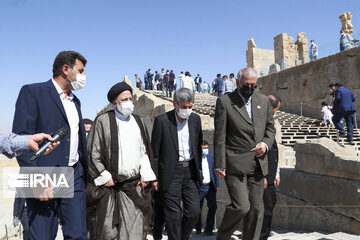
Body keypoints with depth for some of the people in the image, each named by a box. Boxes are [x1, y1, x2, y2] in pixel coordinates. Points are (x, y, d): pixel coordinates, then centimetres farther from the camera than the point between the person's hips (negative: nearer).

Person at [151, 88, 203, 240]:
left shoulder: (195, 119, 5)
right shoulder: (162, 120, -9)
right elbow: (155, 152, -5)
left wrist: (198, 169, 11)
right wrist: (154, 177, -6)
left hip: (190, 171, 4)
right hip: (171, 173, -4)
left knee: (194, 211, 7)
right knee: (174, 215, 4)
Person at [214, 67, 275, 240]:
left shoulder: (264, 101, 12)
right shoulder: (225, 101, -4)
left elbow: (270, 127, 19)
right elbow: (219, 136, -6)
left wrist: (266, 144, -3)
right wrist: (219, 165, -9)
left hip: (257, 165, 5)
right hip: (235, 165, -5)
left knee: (256, 208, 10)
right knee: (241, 206, -9)